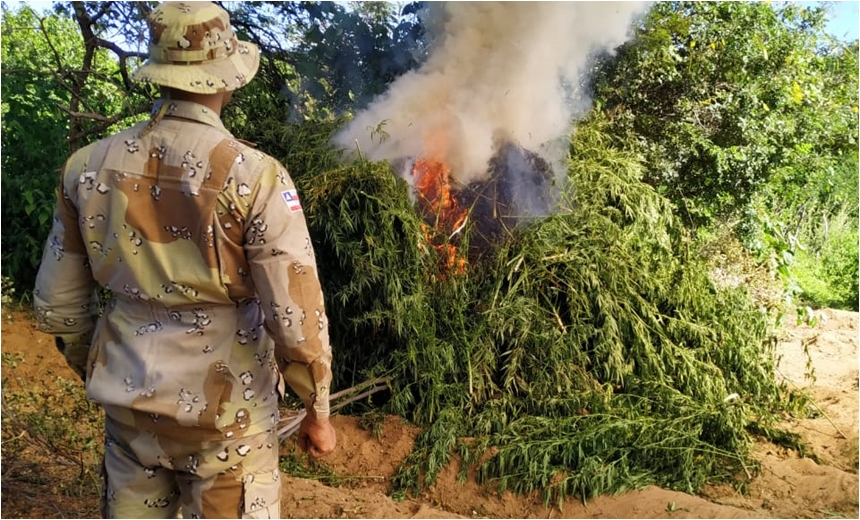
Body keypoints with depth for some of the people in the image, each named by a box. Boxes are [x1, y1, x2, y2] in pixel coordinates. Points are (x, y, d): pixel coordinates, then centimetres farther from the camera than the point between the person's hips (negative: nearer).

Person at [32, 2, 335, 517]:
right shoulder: (254, 175, -17)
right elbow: (296, 315, -17)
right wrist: (317, 411, -2)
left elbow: (58, 304, 5)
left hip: (129, 405, 5)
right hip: (224, 410, -4)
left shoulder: (91, 165, -3)